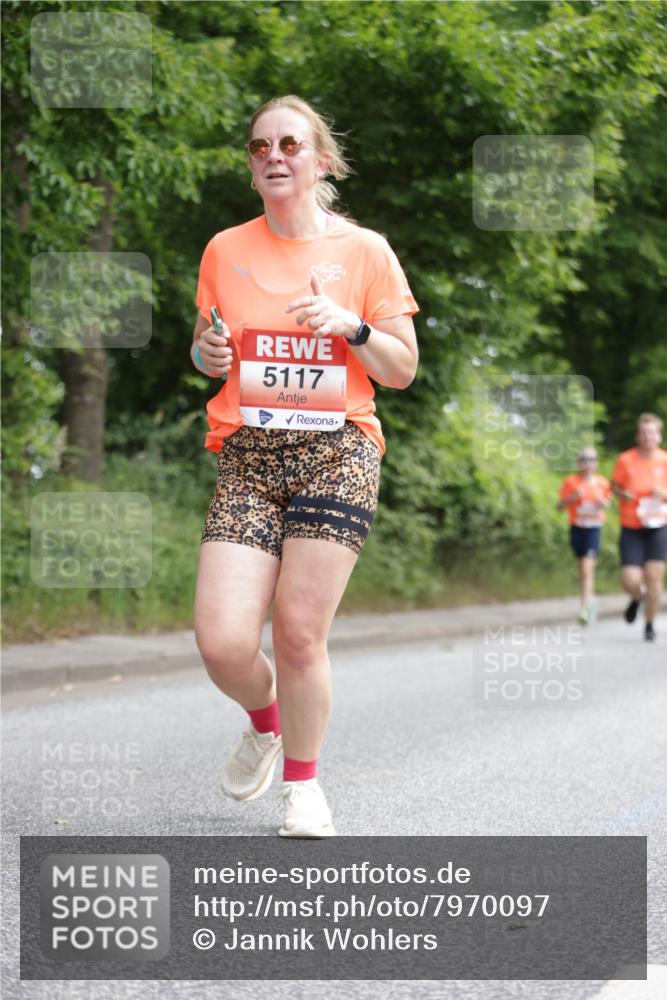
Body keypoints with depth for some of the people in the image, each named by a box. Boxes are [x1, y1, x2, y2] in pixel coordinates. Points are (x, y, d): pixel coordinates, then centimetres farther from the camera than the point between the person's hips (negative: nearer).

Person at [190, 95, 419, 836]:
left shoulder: (363, 250, 5)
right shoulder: (225, 250, 10)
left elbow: (402, 370, 6)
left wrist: (351, 326, -11)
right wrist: (206, 352, -3)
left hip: (337, 452, -1)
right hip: (247, 457, 2)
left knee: (299, 631, -8)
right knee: (222, 641, -12)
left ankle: (302, 782, 16)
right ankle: (265, 723, 23)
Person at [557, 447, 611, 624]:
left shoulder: (602, 483, 1)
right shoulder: (571, 482, -2)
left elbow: (607, 503, 16)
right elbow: (560, 506, -2)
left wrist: (603, 503, -7)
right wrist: (572, 497, -19)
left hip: (594, 529, -2)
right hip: (577, 528, 2)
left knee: (587, 569, -15)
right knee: (584, 569, 13)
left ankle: (583, 609, -18)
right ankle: (590, 601, 33)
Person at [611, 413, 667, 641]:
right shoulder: (625, 460, -5)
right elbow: (615, 485, 9)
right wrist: (623, 495, -12)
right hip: (631, 529, -1)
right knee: (630, 581, -9)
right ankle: (637, 597, 29)